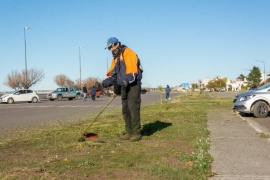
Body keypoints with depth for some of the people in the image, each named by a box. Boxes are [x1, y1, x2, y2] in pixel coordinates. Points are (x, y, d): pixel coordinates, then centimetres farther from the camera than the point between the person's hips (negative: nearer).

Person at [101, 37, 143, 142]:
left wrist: (126, 81, -32)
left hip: (133, 85, -9)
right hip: (124, 86, 9)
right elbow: (113, 73, 13)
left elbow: (132, 69, -21)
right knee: (125, 111, 9)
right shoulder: (115, 58, 20)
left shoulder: (127, 53, -9)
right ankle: (129, 133, 16)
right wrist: (108, 81, -6)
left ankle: (136, 133, -3)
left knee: (133, 109, -9)